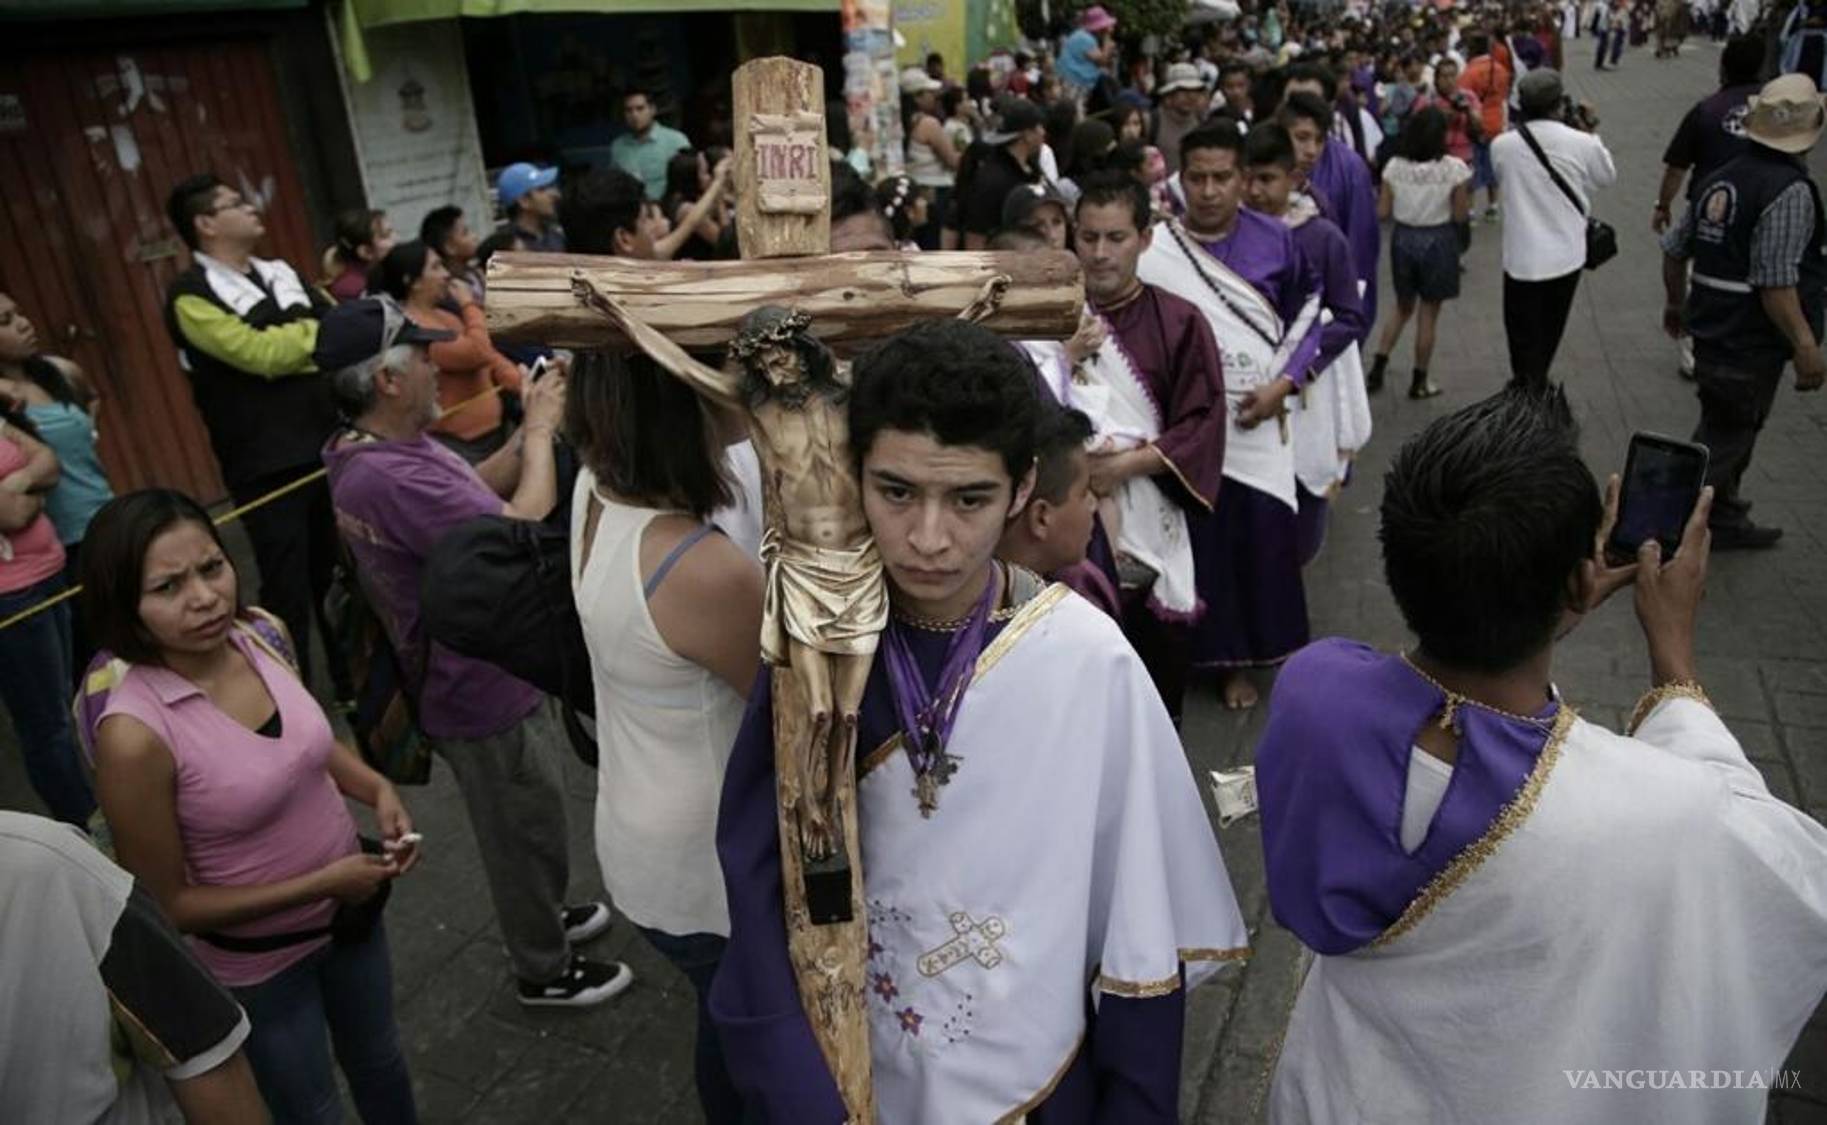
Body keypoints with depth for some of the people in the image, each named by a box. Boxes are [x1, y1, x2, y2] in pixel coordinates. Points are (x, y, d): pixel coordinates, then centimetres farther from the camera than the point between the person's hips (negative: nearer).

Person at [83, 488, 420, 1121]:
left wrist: (380, 791, -11)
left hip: (352, 907, 5)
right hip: (259, 961, -5)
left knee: (378, 1059, 31)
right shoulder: (136, 732, -31)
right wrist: (320, 883, -24)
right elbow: (168, 903, -20)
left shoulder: (257, 636, -16)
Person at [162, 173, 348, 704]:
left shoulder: (281, 273, 13)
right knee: (287, 591, 2)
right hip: (267, 466, -6)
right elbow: (262, 354, -19)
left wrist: (296, 352, -12)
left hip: (328, 448, 6)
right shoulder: (191, 296, -8)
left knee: (340, 575, 17)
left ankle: (355, 683, 33)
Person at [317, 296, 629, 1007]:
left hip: (487, 673, 10)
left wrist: (531, 427, -7)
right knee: (525, 830, 12)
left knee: (527, 820, 29)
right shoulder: (388, 479, -34)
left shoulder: (380, 448, -1)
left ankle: (542, 917, 52)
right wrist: (541, 430, -19)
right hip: (480, 693, -10)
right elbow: (523, 527, -33)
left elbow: (479, 488, 7)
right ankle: (545, 970, 34)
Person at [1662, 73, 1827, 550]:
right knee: (1726, 440, 3)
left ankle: (1725, 521, 38)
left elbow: (1674, 251, 11)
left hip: (1711, 329, 9)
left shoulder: (1720, 179, 4)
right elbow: (1775, 282, -25)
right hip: (1751, 344, -8)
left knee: (1725, 430, 23)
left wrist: (1678, 304, 27)